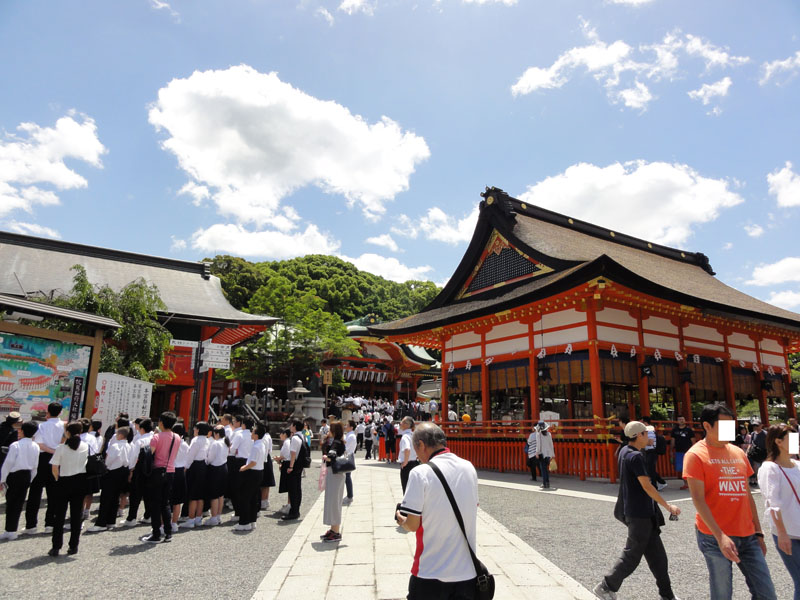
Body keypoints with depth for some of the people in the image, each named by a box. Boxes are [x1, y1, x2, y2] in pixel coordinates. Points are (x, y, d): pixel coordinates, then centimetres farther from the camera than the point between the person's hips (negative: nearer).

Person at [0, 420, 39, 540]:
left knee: (10, 503, 5)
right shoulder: (36, 447, 2)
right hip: (27, 476, 5)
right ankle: (12, 531, 18)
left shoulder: (15, 445, -13)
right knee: (19, 503, 12)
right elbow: (35, 465, 6)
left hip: (14, 475, -4)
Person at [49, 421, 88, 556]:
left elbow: (54, 468, -8)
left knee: (59, 515, 8)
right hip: (80, 482, 2)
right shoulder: (85, 447, -3)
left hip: (64, 482, -2)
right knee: (76, 515, 9)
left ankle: (56, 547, 10)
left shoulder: (61, 448, -10)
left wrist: (58, 480, 8)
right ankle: (73, 546, 14)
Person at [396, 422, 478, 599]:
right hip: (467, 571, 5)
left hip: (431, 573, -4)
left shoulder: (420, 473, -16)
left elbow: (412, 525, -13)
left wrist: (401, 520, 8)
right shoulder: (469, 468, 1)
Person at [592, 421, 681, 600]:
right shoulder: (636, 457, -20)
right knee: (632, 555, 2)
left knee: (657, 554, 14)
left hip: (644, 513, 9)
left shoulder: (624, 451, 7)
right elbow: (646, 486, -21)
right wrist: (668, 506, -15)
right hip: (639, 514, -9)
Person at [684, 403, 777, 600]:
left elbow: (747, 495, 17)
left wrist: (758, 533, 16)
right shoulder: (696, 455, -8)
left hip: (747, 537, 6)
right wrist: (720, 536, -20)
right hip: (716, 538, -6)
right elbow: (698, 499, -13)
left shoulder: (738, 453, 11)